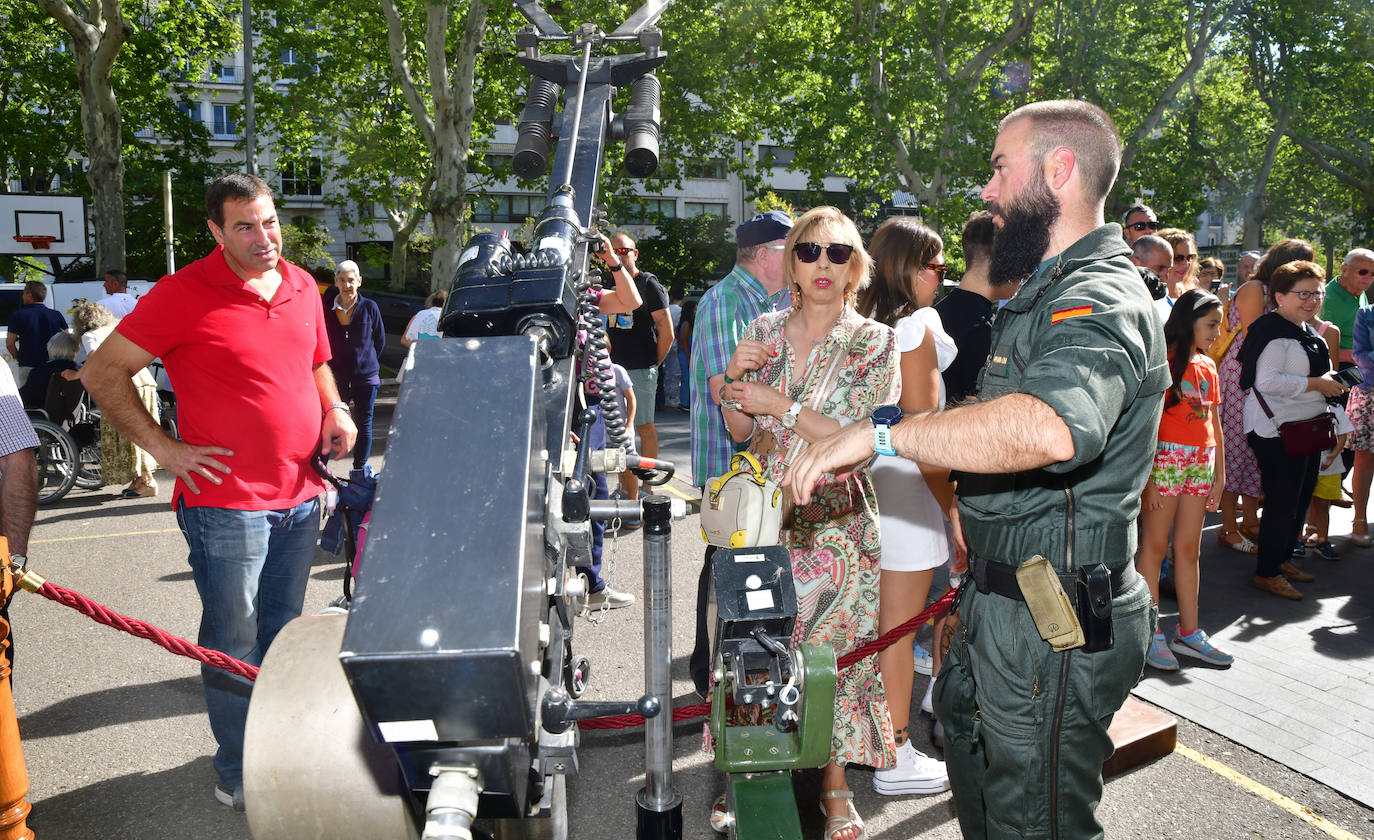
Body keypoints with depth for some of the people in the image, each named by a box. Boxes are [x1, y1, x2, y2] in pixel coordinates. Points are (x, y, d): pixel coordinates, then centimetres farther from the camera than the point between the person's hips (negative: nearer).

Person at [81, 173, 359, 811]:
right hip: (226, 503, -6)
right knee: (234, 644, 6)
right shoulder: (184, 294, -11)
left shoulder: (302, 287, 9)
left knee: (282, 633, 19)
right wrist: (164, 448, -11)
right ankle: (239, 777, 23)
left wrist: (336, 413, 5)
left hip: (300, 497, 6)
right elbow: (102, 373, -6)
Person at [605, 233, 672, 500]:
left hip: (640, 370, -7)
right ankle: (628, 494, 16)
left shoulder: (649, 284, -3)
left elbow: (667, 332, -6)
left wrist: (653, 364, -2)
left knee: (645, 429, -1)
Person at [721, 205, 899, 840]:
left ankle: (836, 787, 24)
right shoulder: (764, 331, 6)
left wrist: (782, 406, -17)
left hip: (836, 522, -2)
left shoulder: (874, 343, -4)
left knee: (834, 653, 5)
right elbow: (740, 431, 10)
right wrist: (734, 377, -9)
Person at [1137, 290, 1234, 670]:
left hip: (1201, 463, 7)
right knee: (1154, 546, 0)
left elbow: (1214, 422, 18)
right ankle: (1150, 634, 6)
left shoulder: (1207, 366, 14)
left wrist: (1220, 473, 15)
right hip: (1165, 459, -7)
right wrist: (1147, 477, -19)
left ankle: (1189, 632, 19)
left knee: (1189, 548, 11)